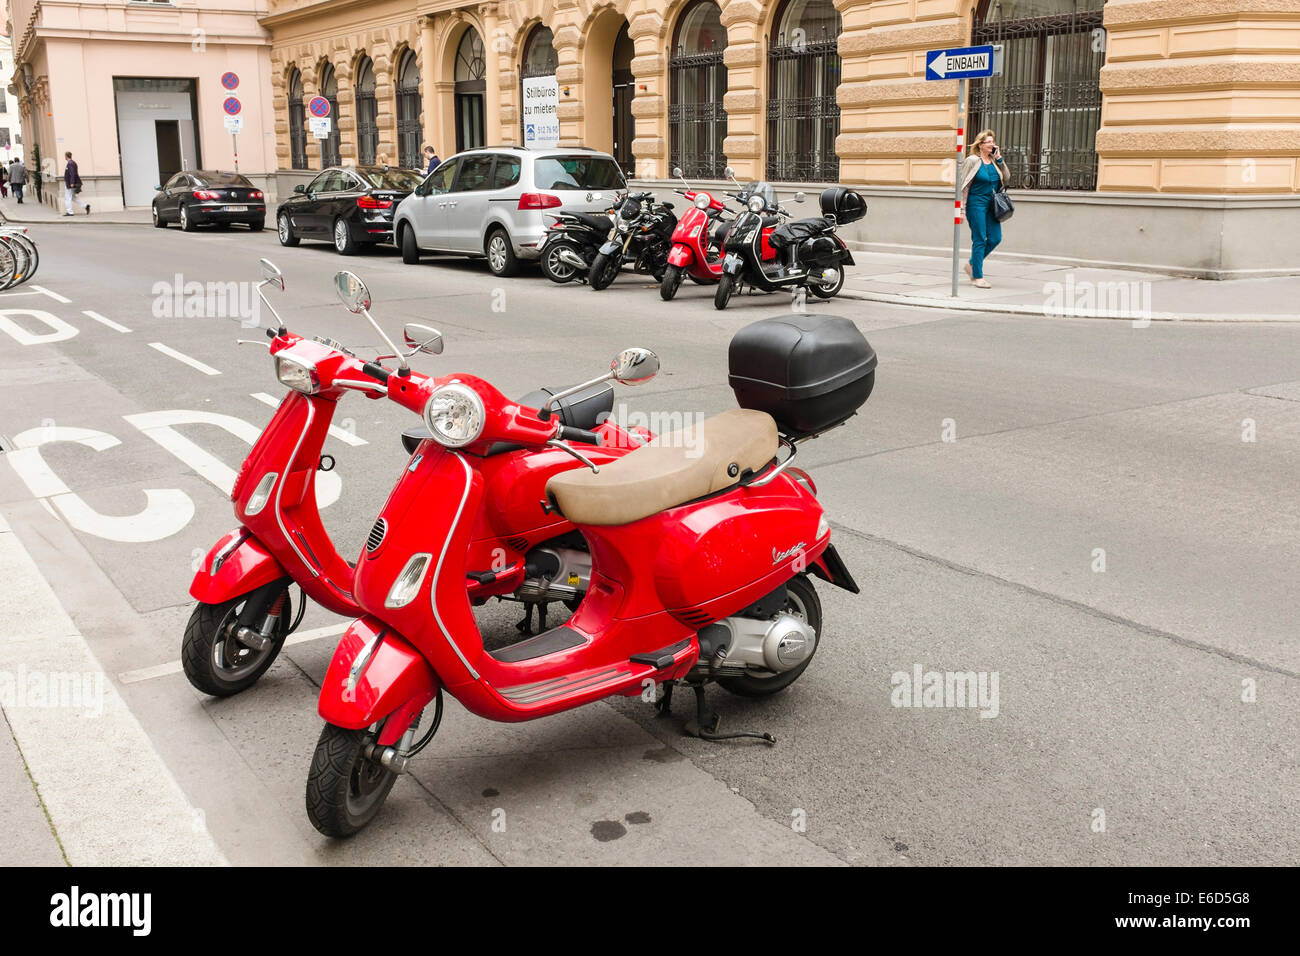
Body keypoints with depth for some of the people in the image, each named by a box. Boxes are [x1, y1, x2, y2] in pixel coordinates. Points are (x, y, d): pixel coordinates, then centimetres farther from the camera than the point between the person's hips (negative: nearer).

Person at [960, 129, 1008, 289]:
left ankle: (972, 264, 22)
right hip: (976, 204, -6)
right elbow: (963, 185, -7)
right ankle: (977, 277, 2)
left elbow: (1005, 178, 11)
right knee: (980, 239, -5)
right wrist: (961, 208, -11)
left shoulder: (994, 160, 11)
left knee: (995, 238, 3)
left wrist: (999, 159, 0)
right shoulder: (973, 160, -6)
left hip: (992, 205, 6)